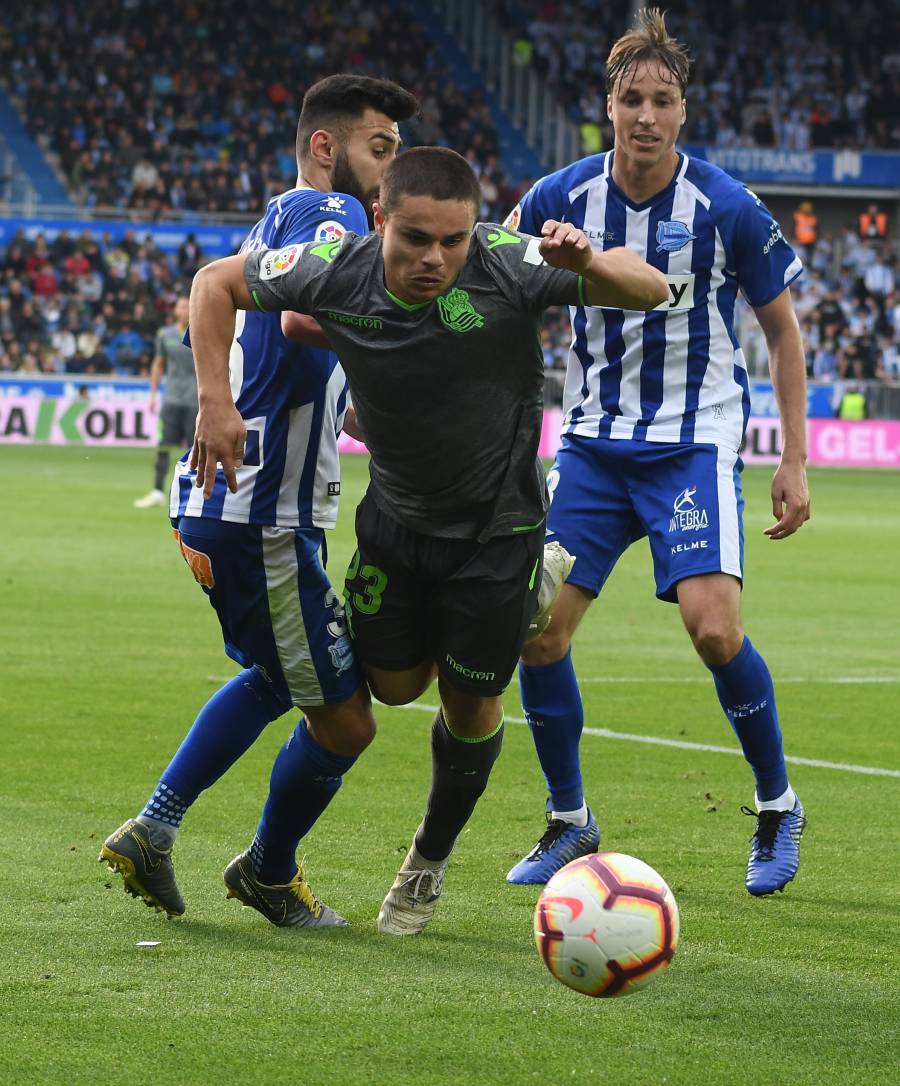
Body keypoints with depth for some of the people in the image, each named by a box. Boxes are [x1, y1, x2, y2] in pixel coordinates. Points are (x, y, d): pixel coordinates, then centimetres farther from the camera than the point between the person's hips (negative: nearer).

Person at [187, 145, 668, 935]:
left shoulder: (507, 266, -30)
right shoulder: (336, 273, -22)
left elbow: (649, 290, -30)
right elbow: (217, 283, -6)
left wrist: (588, 265, -52)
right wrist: (216, 402, -16)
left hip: (497, 527, -3)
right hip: (396, 517, 3)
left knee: (471, 704, 6)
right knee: (394, 686, 12)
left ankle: (433, 857, 31)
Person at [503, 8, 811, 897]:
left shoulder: (726, 208, -10)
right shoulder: (560, 199, -5)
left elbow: (783, 330, 1)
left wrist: (794, 462, -2)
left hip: (695, 442, -3)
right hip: (593, 444, 3)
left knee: (712, 625, -21)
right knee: (537, 630, -5)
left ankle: (778, 806, 2)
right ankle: (570, 822, 15)